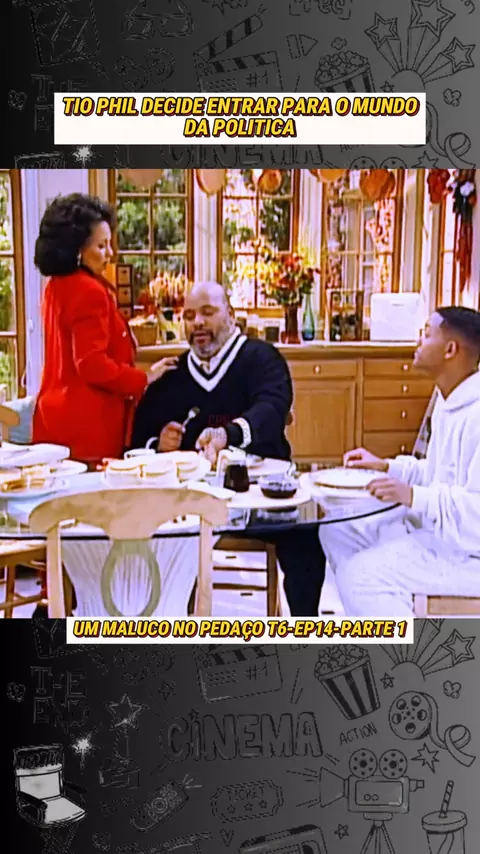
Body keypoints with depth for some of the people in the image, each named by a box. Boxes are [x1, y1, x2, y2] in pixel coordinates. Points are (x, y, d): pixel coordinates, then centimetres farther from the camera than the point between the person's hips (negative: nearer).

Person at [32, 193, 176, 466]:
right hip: (86, 425, -9)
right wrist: (143, 379, -13)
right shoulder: (88, 291, -17)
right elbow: (92, 364, -22)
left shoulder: (58, 285, 12)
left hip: (59, 418, 10)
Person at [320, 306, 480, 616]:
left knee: (361, 573, -22)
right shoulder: (452, 402, 10)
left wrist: (413, 496, -33)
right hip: (436, 524, 11)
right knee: (338, 532, 10)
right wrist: (386, 466, 12)